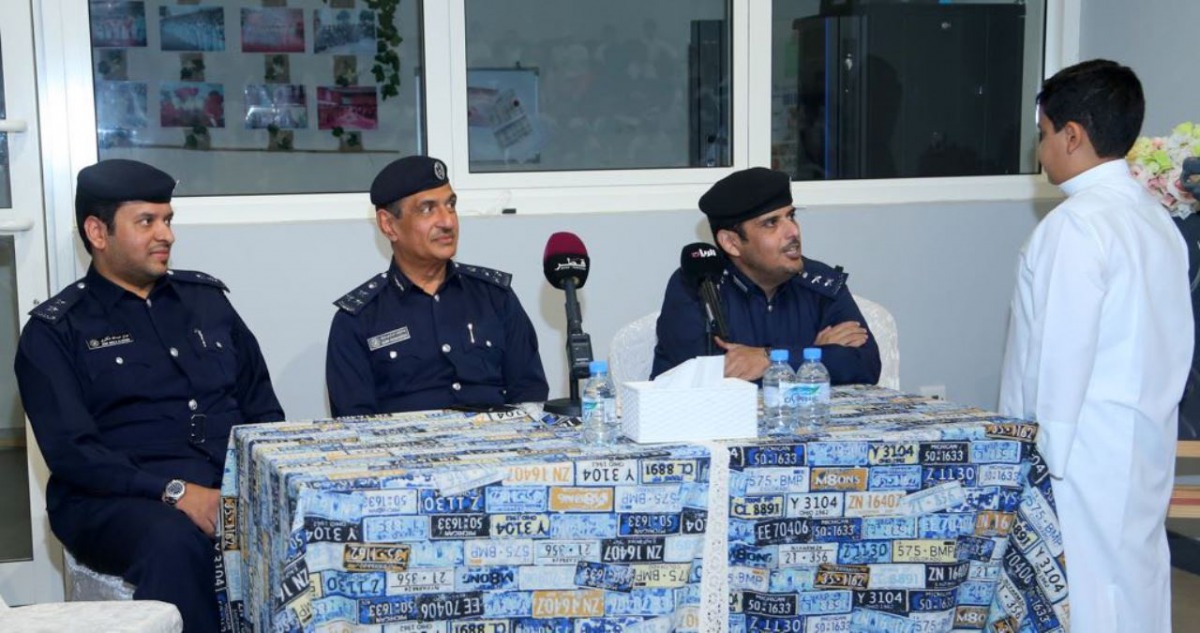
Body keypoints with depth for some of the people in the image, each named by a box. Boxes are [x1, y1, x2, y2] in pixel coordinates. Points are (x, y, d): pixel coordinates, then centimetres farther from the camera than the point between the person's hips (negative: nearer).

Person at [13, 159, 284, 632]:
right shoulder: (54, 331, 4)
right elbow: (71, 452, -7)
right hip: (116, 502, -4)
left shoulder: (206, 298, 18)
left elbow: (263, 409, 18)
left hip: (238, 489, 4)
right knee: (175, 543, -38)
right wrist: (174, 492, -21)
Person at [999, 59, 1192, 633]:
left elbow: (1062, 353, -18)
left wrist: (1046, 457, -12)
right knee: (1136, 581, 14)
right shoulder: (1154, 217, 10)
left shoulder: (1077, 225, -16)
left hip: (1087, 452, -9)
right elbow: (1173, 345, 12)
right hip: (1144, 442, 9)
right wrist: (1145, 413, 17)